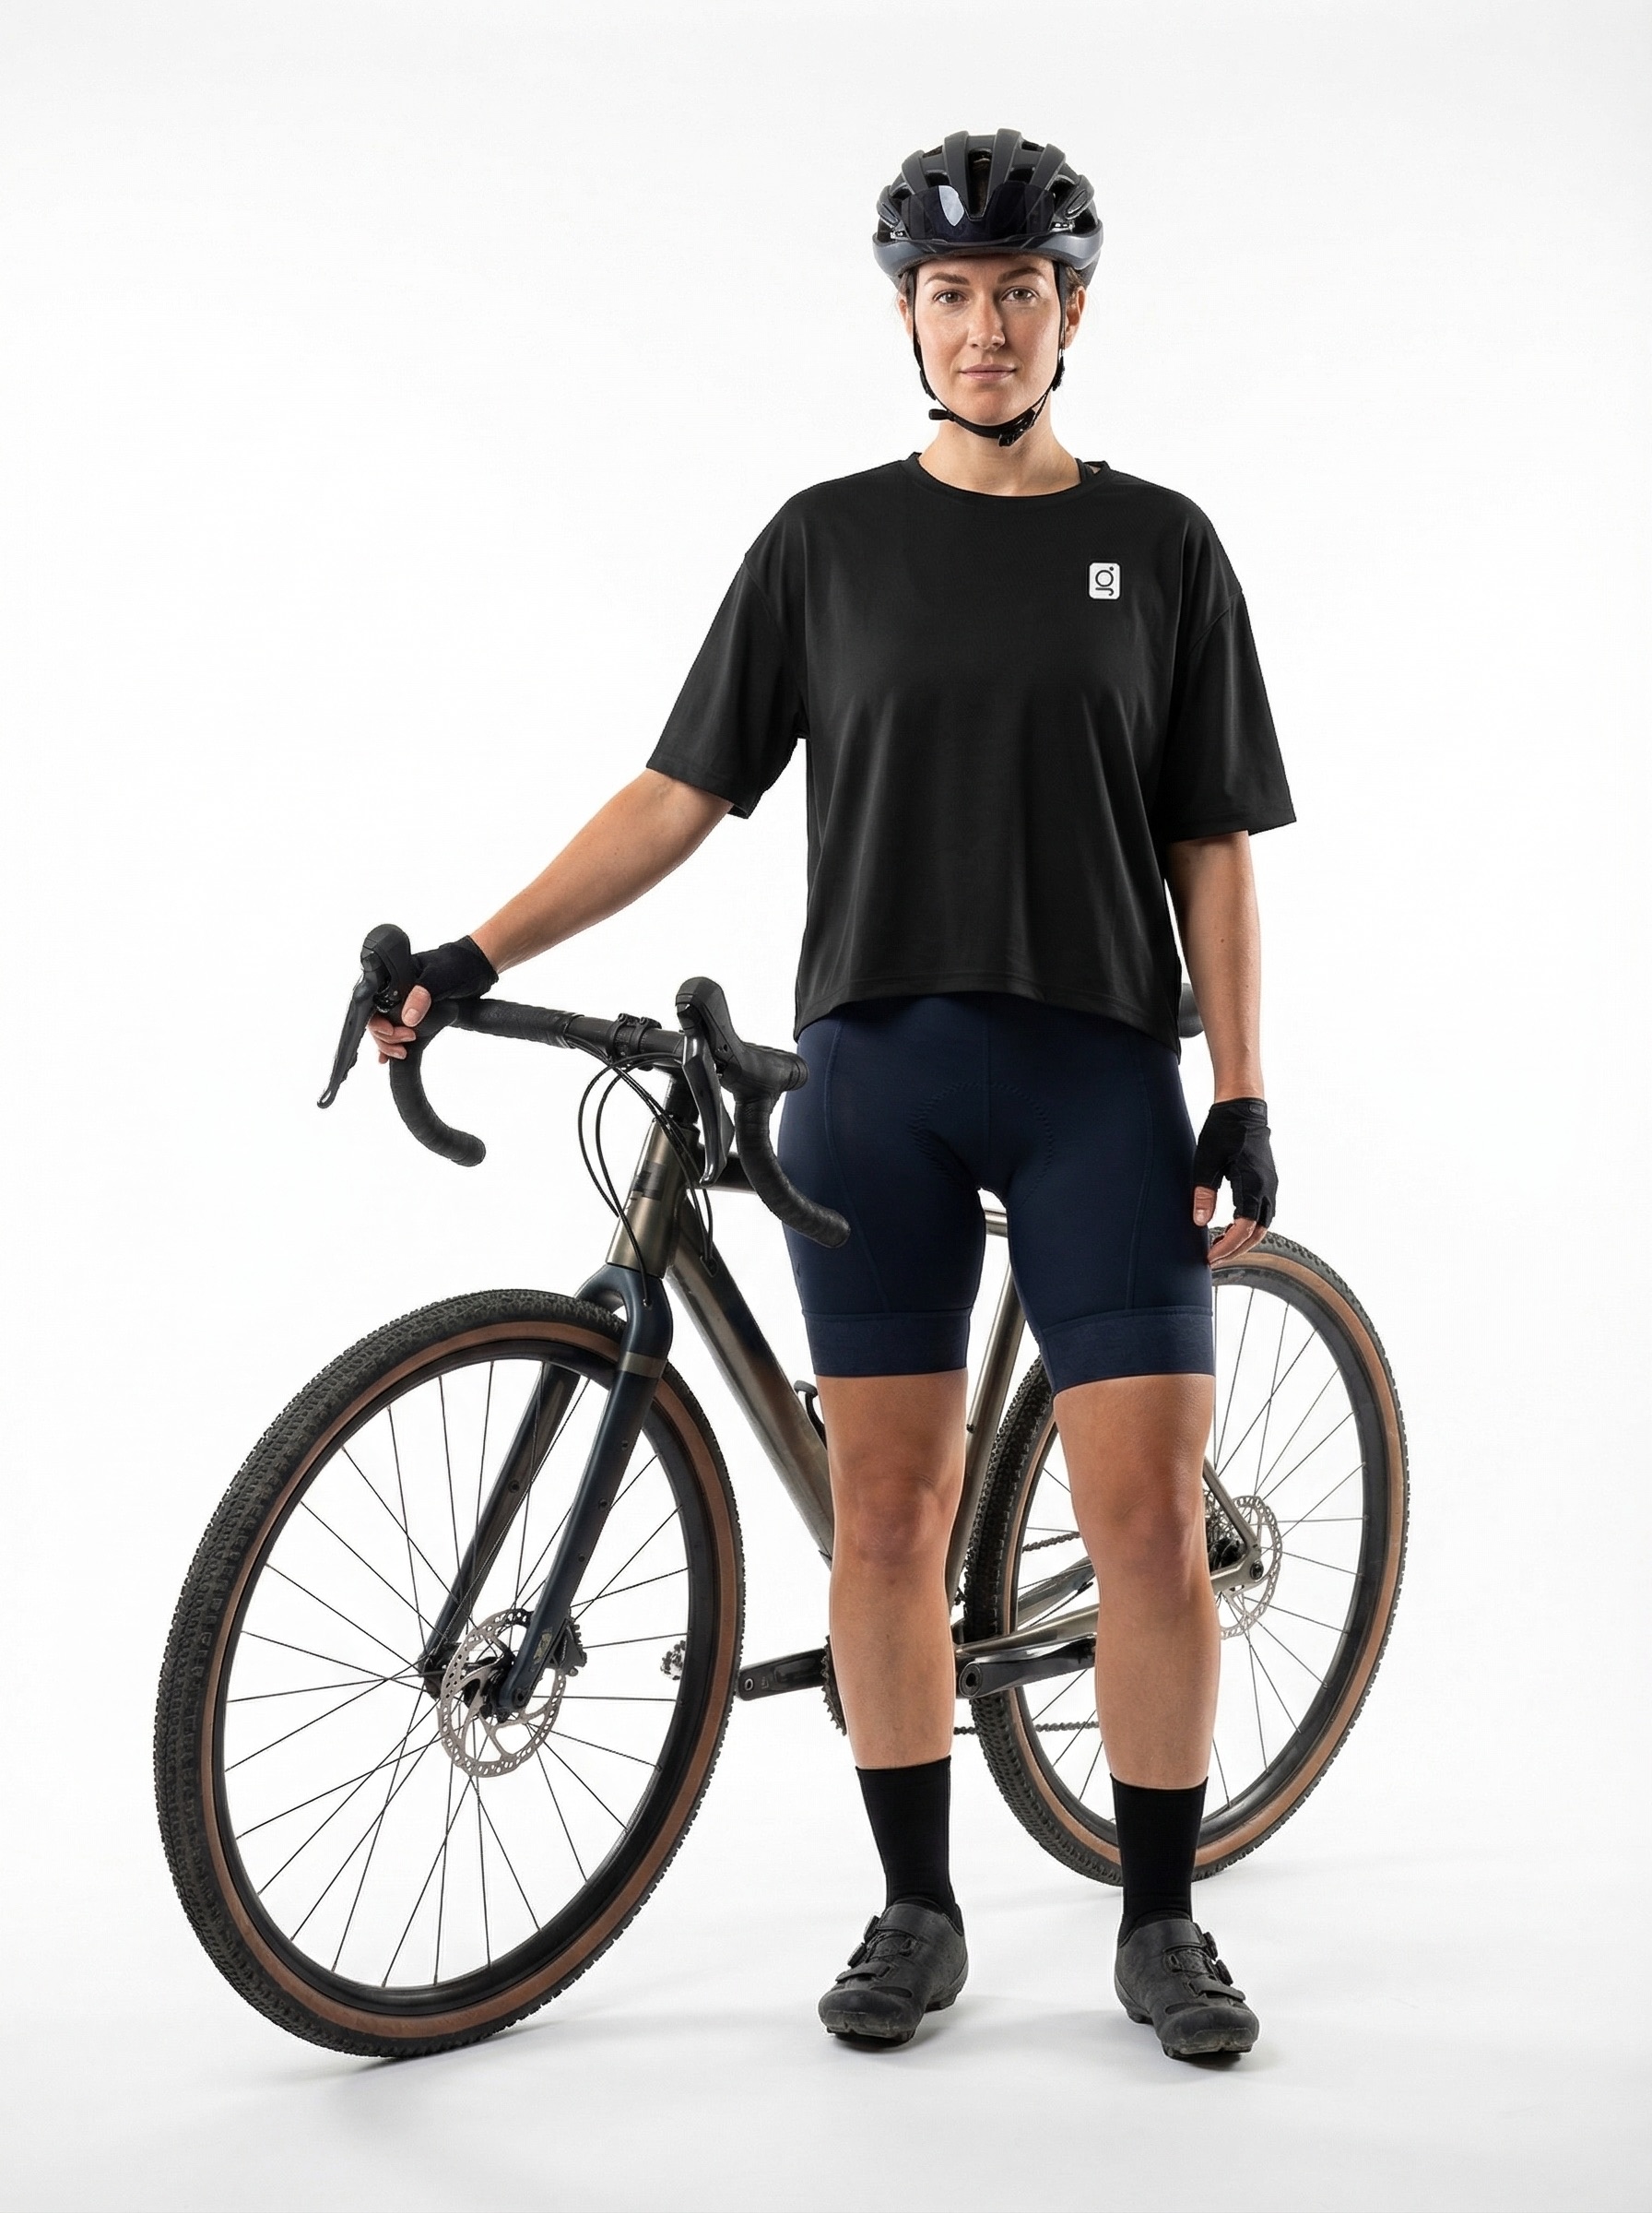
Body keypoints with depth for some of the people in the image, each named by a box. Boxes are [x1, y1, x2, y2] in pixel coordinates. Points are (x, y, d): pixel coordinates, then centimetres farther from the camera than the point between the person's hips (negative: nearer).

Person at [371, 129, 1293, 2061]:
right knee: (883, 1513, 4)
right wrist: (476, 956, -2)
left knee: (1149, 1518, -4)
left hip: (1099, 1072, -1)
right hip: (875, 1069, 1)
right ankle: (915, 1913, 18)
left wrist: (1241, 1101, -1)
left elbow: (1211, 849, 6)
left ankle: (1160, 1923, 13)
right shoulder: (826, 542, 8)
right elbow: (682, 794, 6)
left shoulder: (1158, 546, 7)